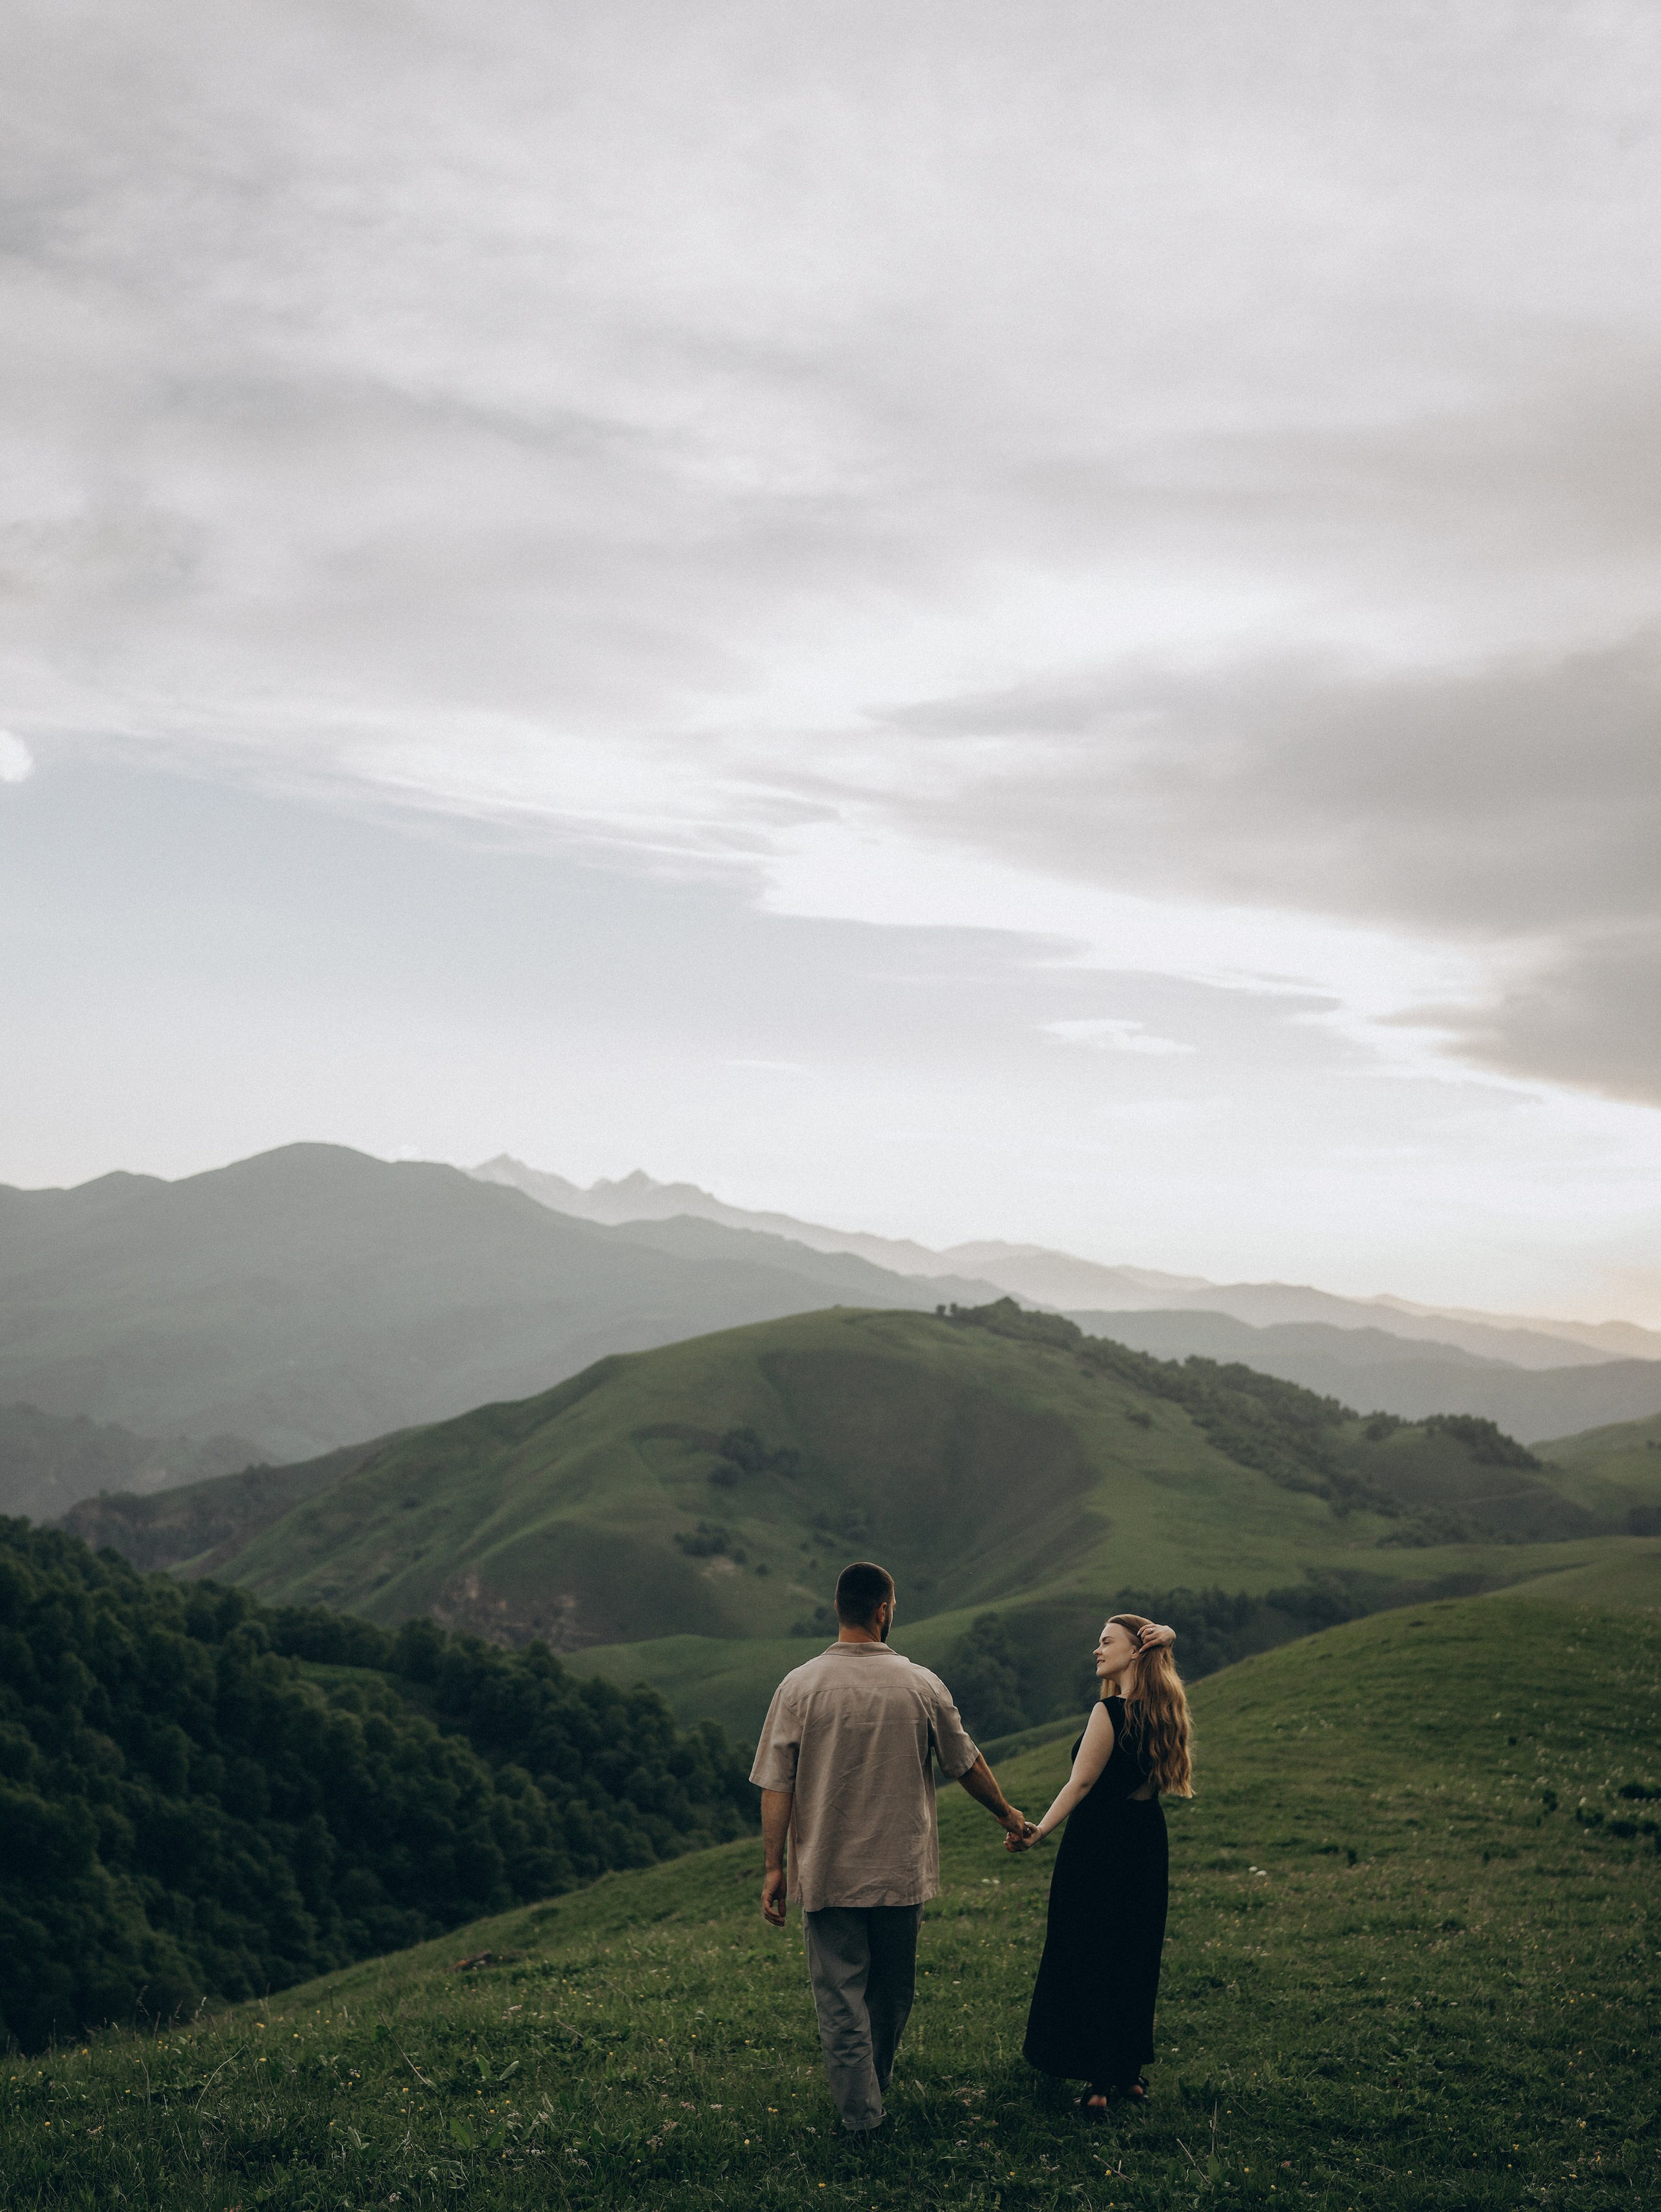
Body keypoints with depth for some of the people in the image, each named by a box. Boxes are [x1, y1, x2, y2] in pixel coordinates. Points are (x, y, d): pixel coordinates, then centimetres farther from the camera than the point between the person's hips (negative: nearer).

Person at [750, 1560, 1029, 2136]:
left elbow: (776, 1786, -8)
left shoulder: (800, 1687, -8)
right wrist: (1008, 1815, 25)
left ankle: (862, 2119, 6)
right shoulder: (922, 1687, -4)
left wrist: (774, 1867, -1)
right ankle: (874, 2089, 38)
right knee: (892, 1993, 20)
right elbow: (968, 1766, 8)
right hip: (902, 1871, 2)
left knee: (840, 1997, 6)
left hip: (826, 1873, -1)